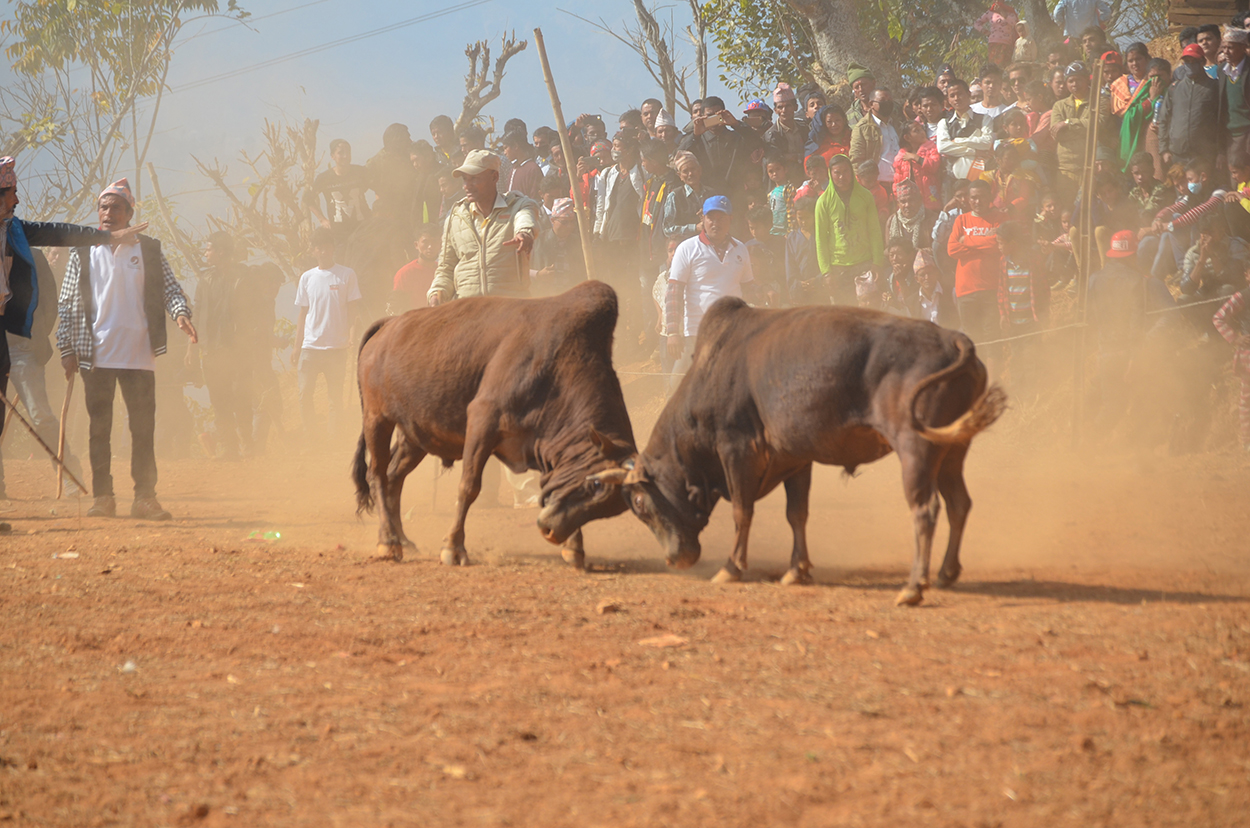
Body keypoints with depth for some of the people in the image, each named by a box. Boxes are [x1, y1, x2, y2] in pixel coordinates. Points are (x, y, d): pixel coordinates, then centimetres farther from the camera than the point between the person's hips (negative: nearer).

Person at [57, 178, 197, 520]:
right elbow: (67, 305, 8)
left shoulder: (149, 250, 8)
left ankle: (145, 496, 3)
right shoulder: (82, 253, 7)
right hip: (96, 356, 0)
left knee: (144, 427, -1)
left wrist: (181, 313, -17)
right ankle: (102, 496, 7)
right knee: (99, 427, 2)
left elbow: (170, 288, 4)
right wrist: (66, 348, 1)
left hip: (139, 354, 0)